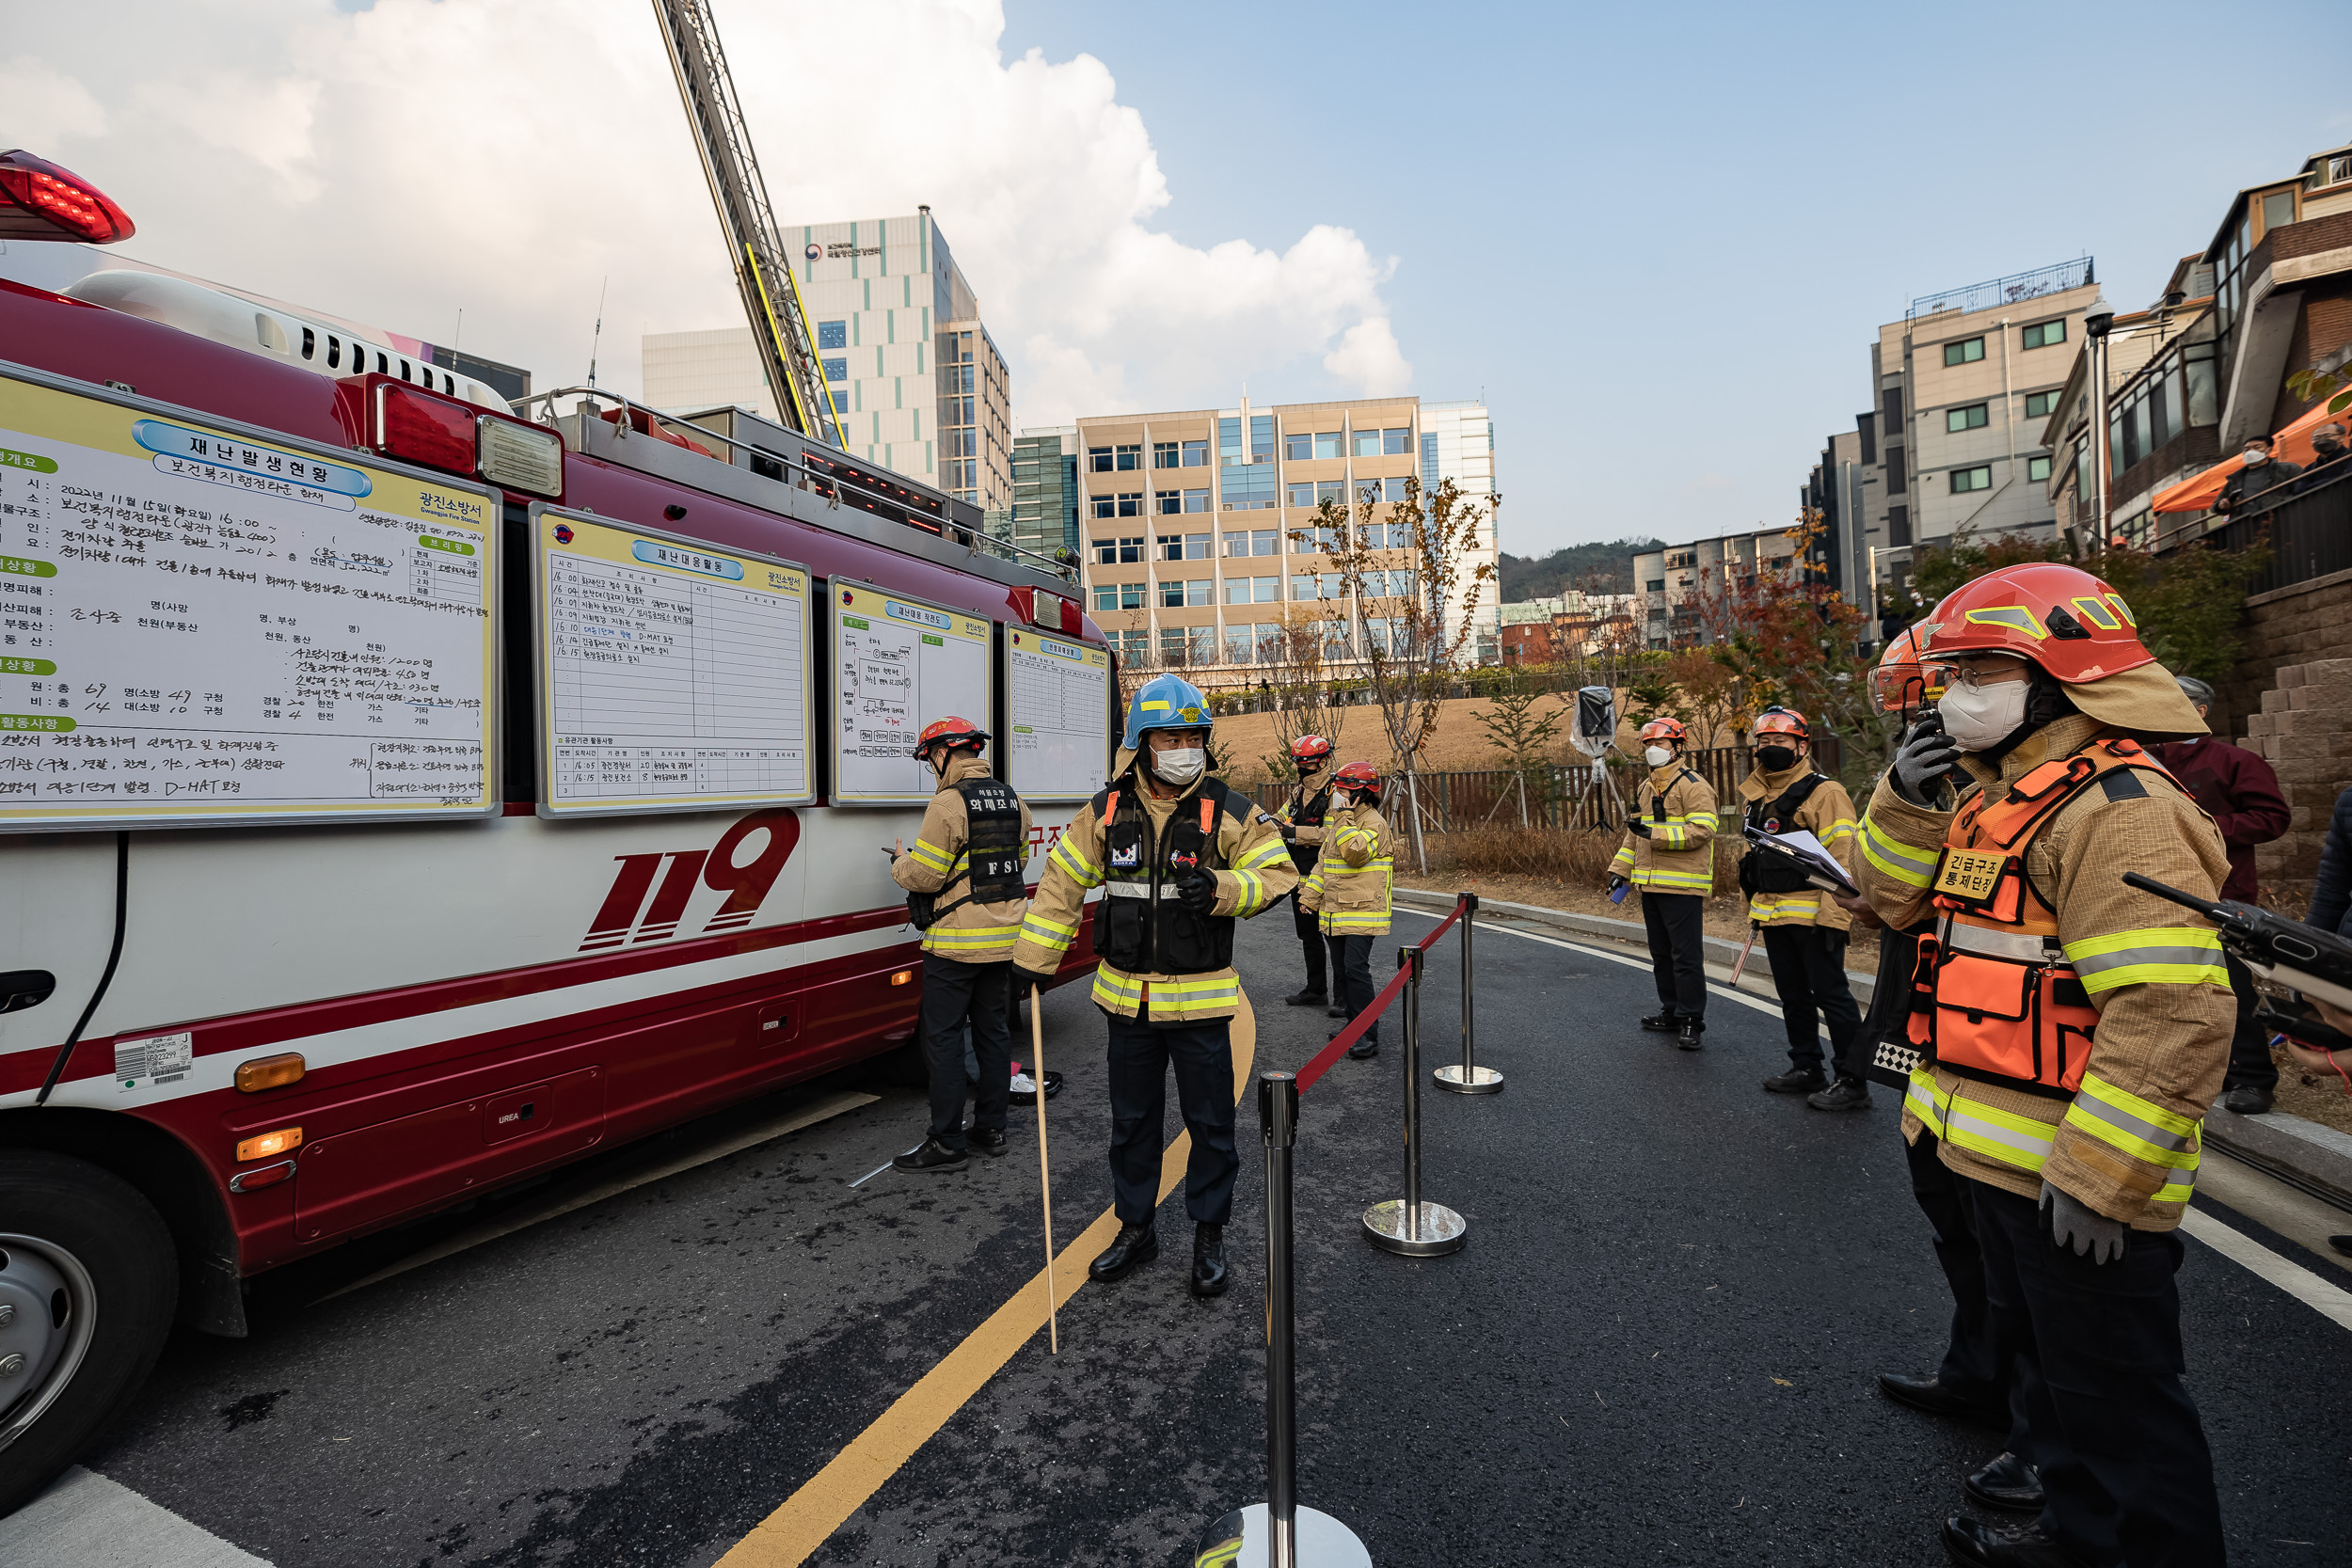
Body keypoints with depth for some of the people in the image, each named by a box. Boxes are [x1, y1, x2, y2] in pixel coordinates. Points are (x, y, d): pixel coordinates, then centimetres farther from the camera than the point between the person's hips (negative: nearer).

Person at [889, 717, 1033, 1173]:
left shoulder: (948, 803, -15)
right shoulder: (1011, 799, 9)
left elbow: (924, 876, -15)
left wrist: (900, 861, 5)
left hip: (958, 939, -7)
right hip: (1005, 935, 8)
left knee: (943, 1037, 2)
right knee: (993, 1029, 15)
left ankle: (947, 1144, 8)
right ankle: (990, 1129, 24)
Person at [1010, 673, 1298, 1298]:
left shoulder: (1229, 812, -8)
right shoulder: (1106, 812, -1)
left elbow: (1276, 875, -7)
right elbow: (1062, 883, 5)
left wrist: (1220, 888, -25)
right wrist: (1032, 958, 6)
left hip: (1200, 1000, -2)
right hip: (1128, 996, 3)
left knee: (1210, 1123, 9)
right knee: (1131, 1121, 17)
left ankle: (1209, 1236, 31)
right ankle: (1135, 1229, 37)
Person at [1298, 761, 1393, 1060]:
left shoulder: (1374, 822, -11)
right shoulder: (1340, 821, 17)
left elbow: (1355, 853, -29)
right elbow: (1324, 863, 23)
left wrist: (1345, 818, -20)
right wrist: (1311, 893, 17)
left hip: (1362, 911, -9)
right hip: (1335, 911, 9)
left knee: (1356, 968, -14)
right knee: (1341, 970, 13)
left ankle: (1369, 1035, -8)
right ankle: (1354, 1023, 26)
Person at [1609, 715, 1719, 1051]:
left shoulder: (1693, 786, -9)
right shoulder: (1644, 789, 17)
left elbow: (1702, 831, -20)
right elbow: (1634, 835, 24)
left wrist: (1656, 833, -24)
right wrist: (1620, 869, 17)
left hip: (1682, 886, -8)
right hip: (1651, 886, 8)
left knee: (1686, 955, -4)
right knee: (1661, 953, 15)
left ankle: (1691, 1021, 5)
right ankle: (1671, 1013, 26)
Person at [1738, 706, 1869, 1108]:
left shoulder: (1824, 792, -10)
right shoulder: (1756, 795, 14)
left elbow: (1842, 859, -16)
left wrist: (1832, 916, -21)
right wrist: (1754, 905, 22)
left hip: (1812, 915, -8)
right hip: (1773, 916, 8)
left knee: (1831, 995, -1)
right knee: (1793, 996, 16)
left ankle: (1853, 1081, 8)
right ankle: (1806, 1069, 29)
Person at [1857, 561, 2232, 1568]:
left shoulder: (2118, 807, -21)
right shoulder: (2001, 793, 9)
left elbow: (2171, 1013, -27)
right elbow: (1899, 899, 14)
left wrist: (2098, 1176, -26)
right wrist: (1907, 801, -3)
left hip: (2076, 1178, -10)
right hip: (2002, 1154, 10)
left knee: (2112, 1395, 7)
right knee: (2041, 1357, 25)